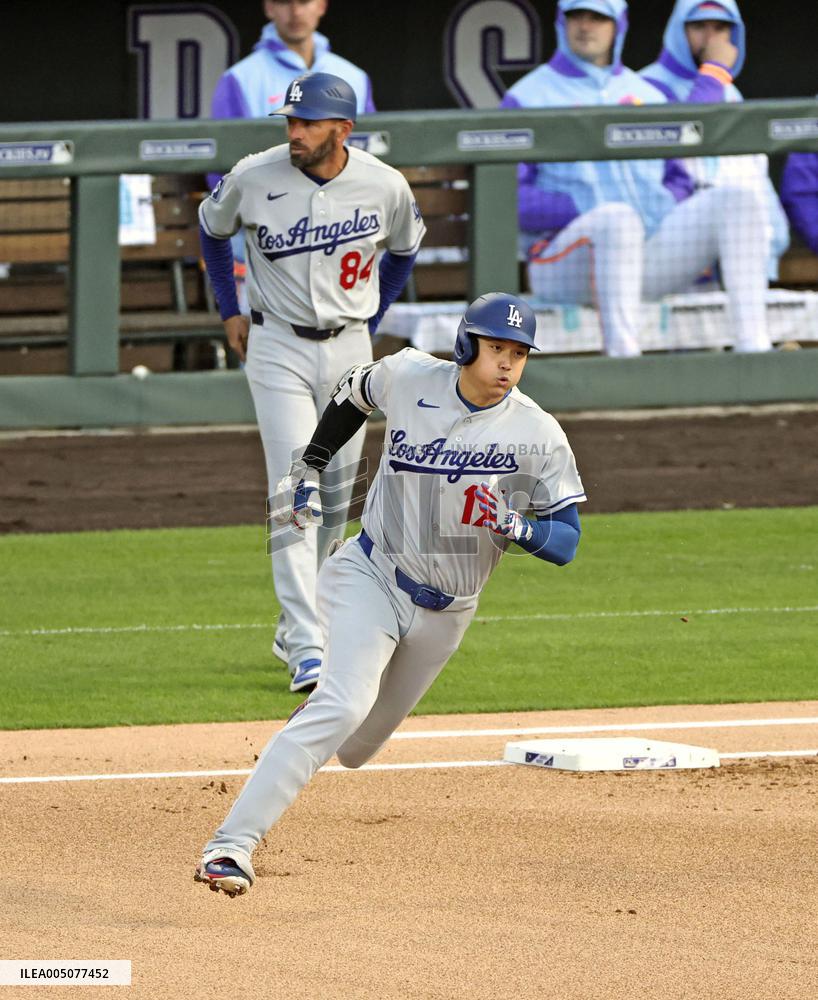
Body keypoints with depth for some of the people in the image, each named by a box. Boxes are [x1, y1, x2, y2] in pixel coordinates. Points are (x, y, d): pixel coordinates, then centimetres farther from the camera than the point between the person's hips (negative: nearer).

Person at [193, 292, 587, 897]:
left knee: (355, 749, 15)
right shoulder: (409, 377, -10)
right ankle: (234, 843, -34)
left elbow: (567, 540, -11)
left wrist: (517, 528, -31)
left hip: (445, 613, 2)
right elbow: (354, 393, 14)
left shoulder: (539, 437, -13)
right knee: (345, 704, -28)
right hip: (369, 579, -2)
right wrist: (311, 469, 11)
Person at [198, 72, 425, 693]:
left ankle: (302, 619, 29)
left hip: (349, 350, 3)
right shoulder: (255, 178, -12)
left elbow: (405, 249, 13)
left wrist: (371, 320, 11)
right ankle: (308, 649, -17)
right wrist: (230, 312, 7)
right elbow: (212, 229, 9)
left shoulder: (386, 187, -9)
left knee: (337, 495, 10)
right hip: (278, 348, -3)